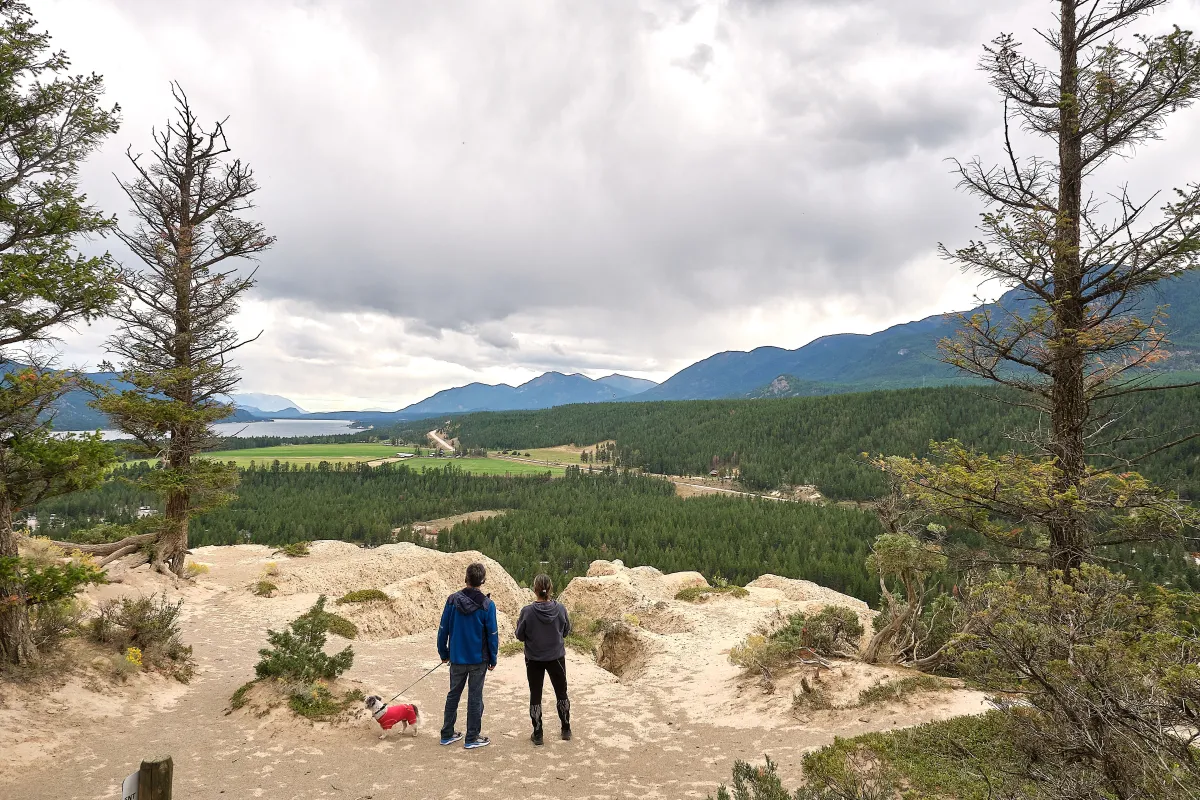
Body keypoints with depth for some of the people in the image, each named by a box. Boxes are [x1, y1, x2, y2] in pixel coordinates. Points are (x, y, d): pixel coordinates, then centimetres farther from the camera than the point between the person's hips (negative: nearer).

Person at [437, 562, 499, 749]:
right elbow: (492, 635, -8)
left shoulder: (452, 600, -8)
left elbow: (443, 630, -1)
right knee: (475, 698, 8)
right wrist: (492, 659, 4)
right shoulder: (487, 605, -14)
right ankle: (472, 738, 16)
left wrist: (444, 653, 11)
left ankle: (447, 734, 26)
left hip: (457, 658, 3)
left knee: (453, 695, 17)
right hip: (478, 660, -3)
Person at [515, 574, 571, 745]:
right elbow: (566, 630, 1)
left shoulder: (527, 611, -19)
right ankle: (566, 730, 29)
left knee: (535, 696, 12)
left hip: (534, 660, -1)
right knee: (561, 693, 19)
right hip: (556, 658, 2)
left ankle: (537, 736, 17)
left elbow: (520, 636, -8)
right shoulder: (560, 608, -14)